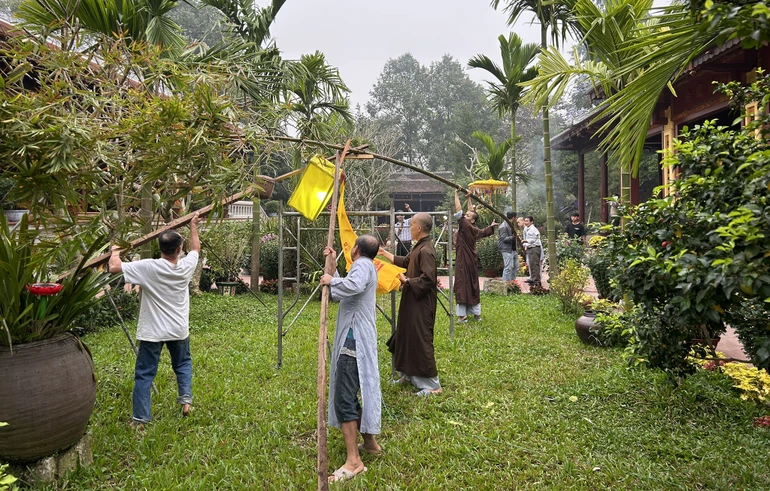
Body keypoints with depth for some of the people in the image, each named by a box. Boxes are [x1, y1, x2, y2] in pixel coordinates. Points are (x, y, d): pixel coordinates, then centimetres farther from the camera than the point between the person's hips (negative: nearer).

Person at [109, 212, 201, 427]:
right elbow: (196, 248, 13)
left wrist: (115, 252, 6)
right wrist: (193, 227, 26)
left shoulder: (148, 267, -18)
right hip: (179, 330, 3)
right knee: (183, 364, 27)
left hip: (152, 332, -3)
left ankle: (140, 418, 11)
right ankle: (186, 398, 15)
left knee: (144, 374, 7)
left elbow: (114, 267, -15)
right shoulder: (186, 266, -8)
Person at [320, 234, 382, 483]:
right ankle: (370, 443, 31)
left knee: (343, 399, -9)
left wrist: (332, 280, -17)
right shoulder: (366, 267, 22)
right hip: (356, 340, 11)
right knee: (349, 395, 19)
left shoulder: (363, 265, -10)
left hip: (354, 341, -11)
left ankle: (354, 461, -5)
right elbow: (340, 295, 24)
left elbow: (354, 285, -34)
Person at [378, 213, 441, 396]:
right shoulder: (419, 247, 9)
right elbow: (405, 261, 24)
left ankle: (432, 384, 6)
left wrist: (406, 281, -19)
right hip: (412, 301, 10)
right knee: (407, 336, 19)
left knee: (420, 340, -4)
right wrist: (384, 252, 28)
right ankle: (410, 375, 33)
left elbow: (428, 279, -27)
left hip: (421, 305, -10)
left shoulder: (426, 250, -21)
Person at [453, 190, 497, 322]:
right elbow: (484, 232, 28)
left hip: (464, 261, -8)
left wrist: (456, 194, -9)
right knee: (473, 285, 13)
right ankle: (476, 313, 19)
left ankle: (462, 315, -5)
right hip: (472, 261, 8)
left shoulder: (465, 226, -14)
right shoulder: (474, 230, 6)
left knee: (462, 285, -6)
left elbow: (458, 210, -16)